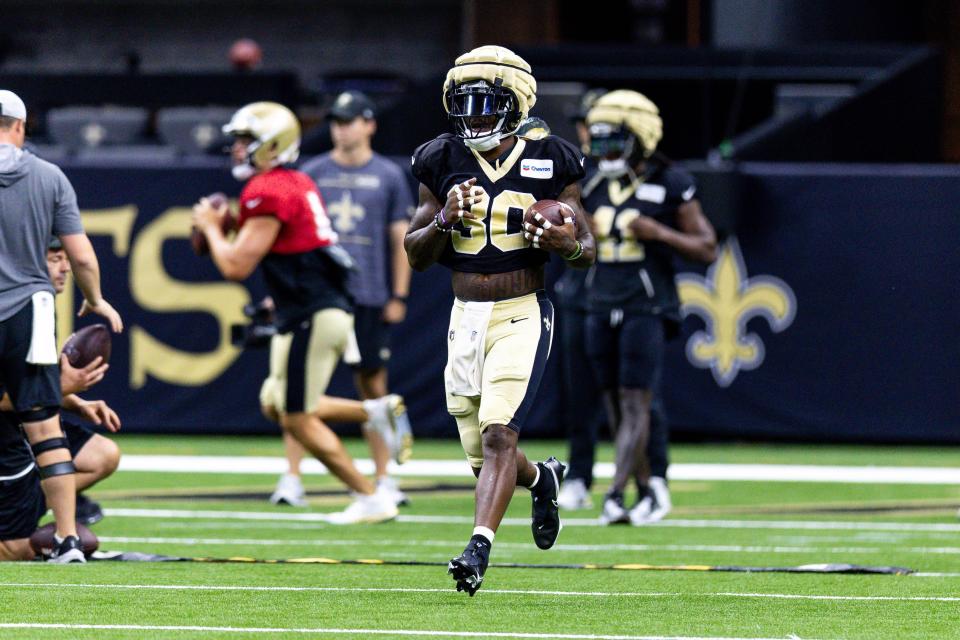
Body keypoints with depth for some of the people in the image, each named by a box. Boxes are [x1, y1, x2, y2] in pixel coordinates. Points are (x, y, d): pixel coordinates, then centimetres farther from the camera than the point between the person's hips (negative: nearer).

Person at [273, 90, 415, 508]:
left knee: (373, 386, 6)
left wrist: (399, 296, 1)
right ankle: (292, 477, -6)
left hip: (369, 298, 0)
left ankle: (383, 478, 14)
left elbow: (400, 238, 7)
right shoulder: (313, 174, 8)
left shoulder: (388, 176, 5)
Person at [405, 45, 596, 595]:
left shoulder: (549, 163, -2)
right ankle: (543, 479, 42)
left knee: (498, 434, -20)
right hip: (466, 317, 4)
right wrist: (444, 220, -12)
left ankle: (479, 549, -23)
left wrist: (567, 244, -19)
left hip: (522, 315, -4)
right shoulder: (443, 164, 4)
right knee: (482, 456, 10)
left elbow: (589, 251, 4)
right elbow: (416, 256, 7)